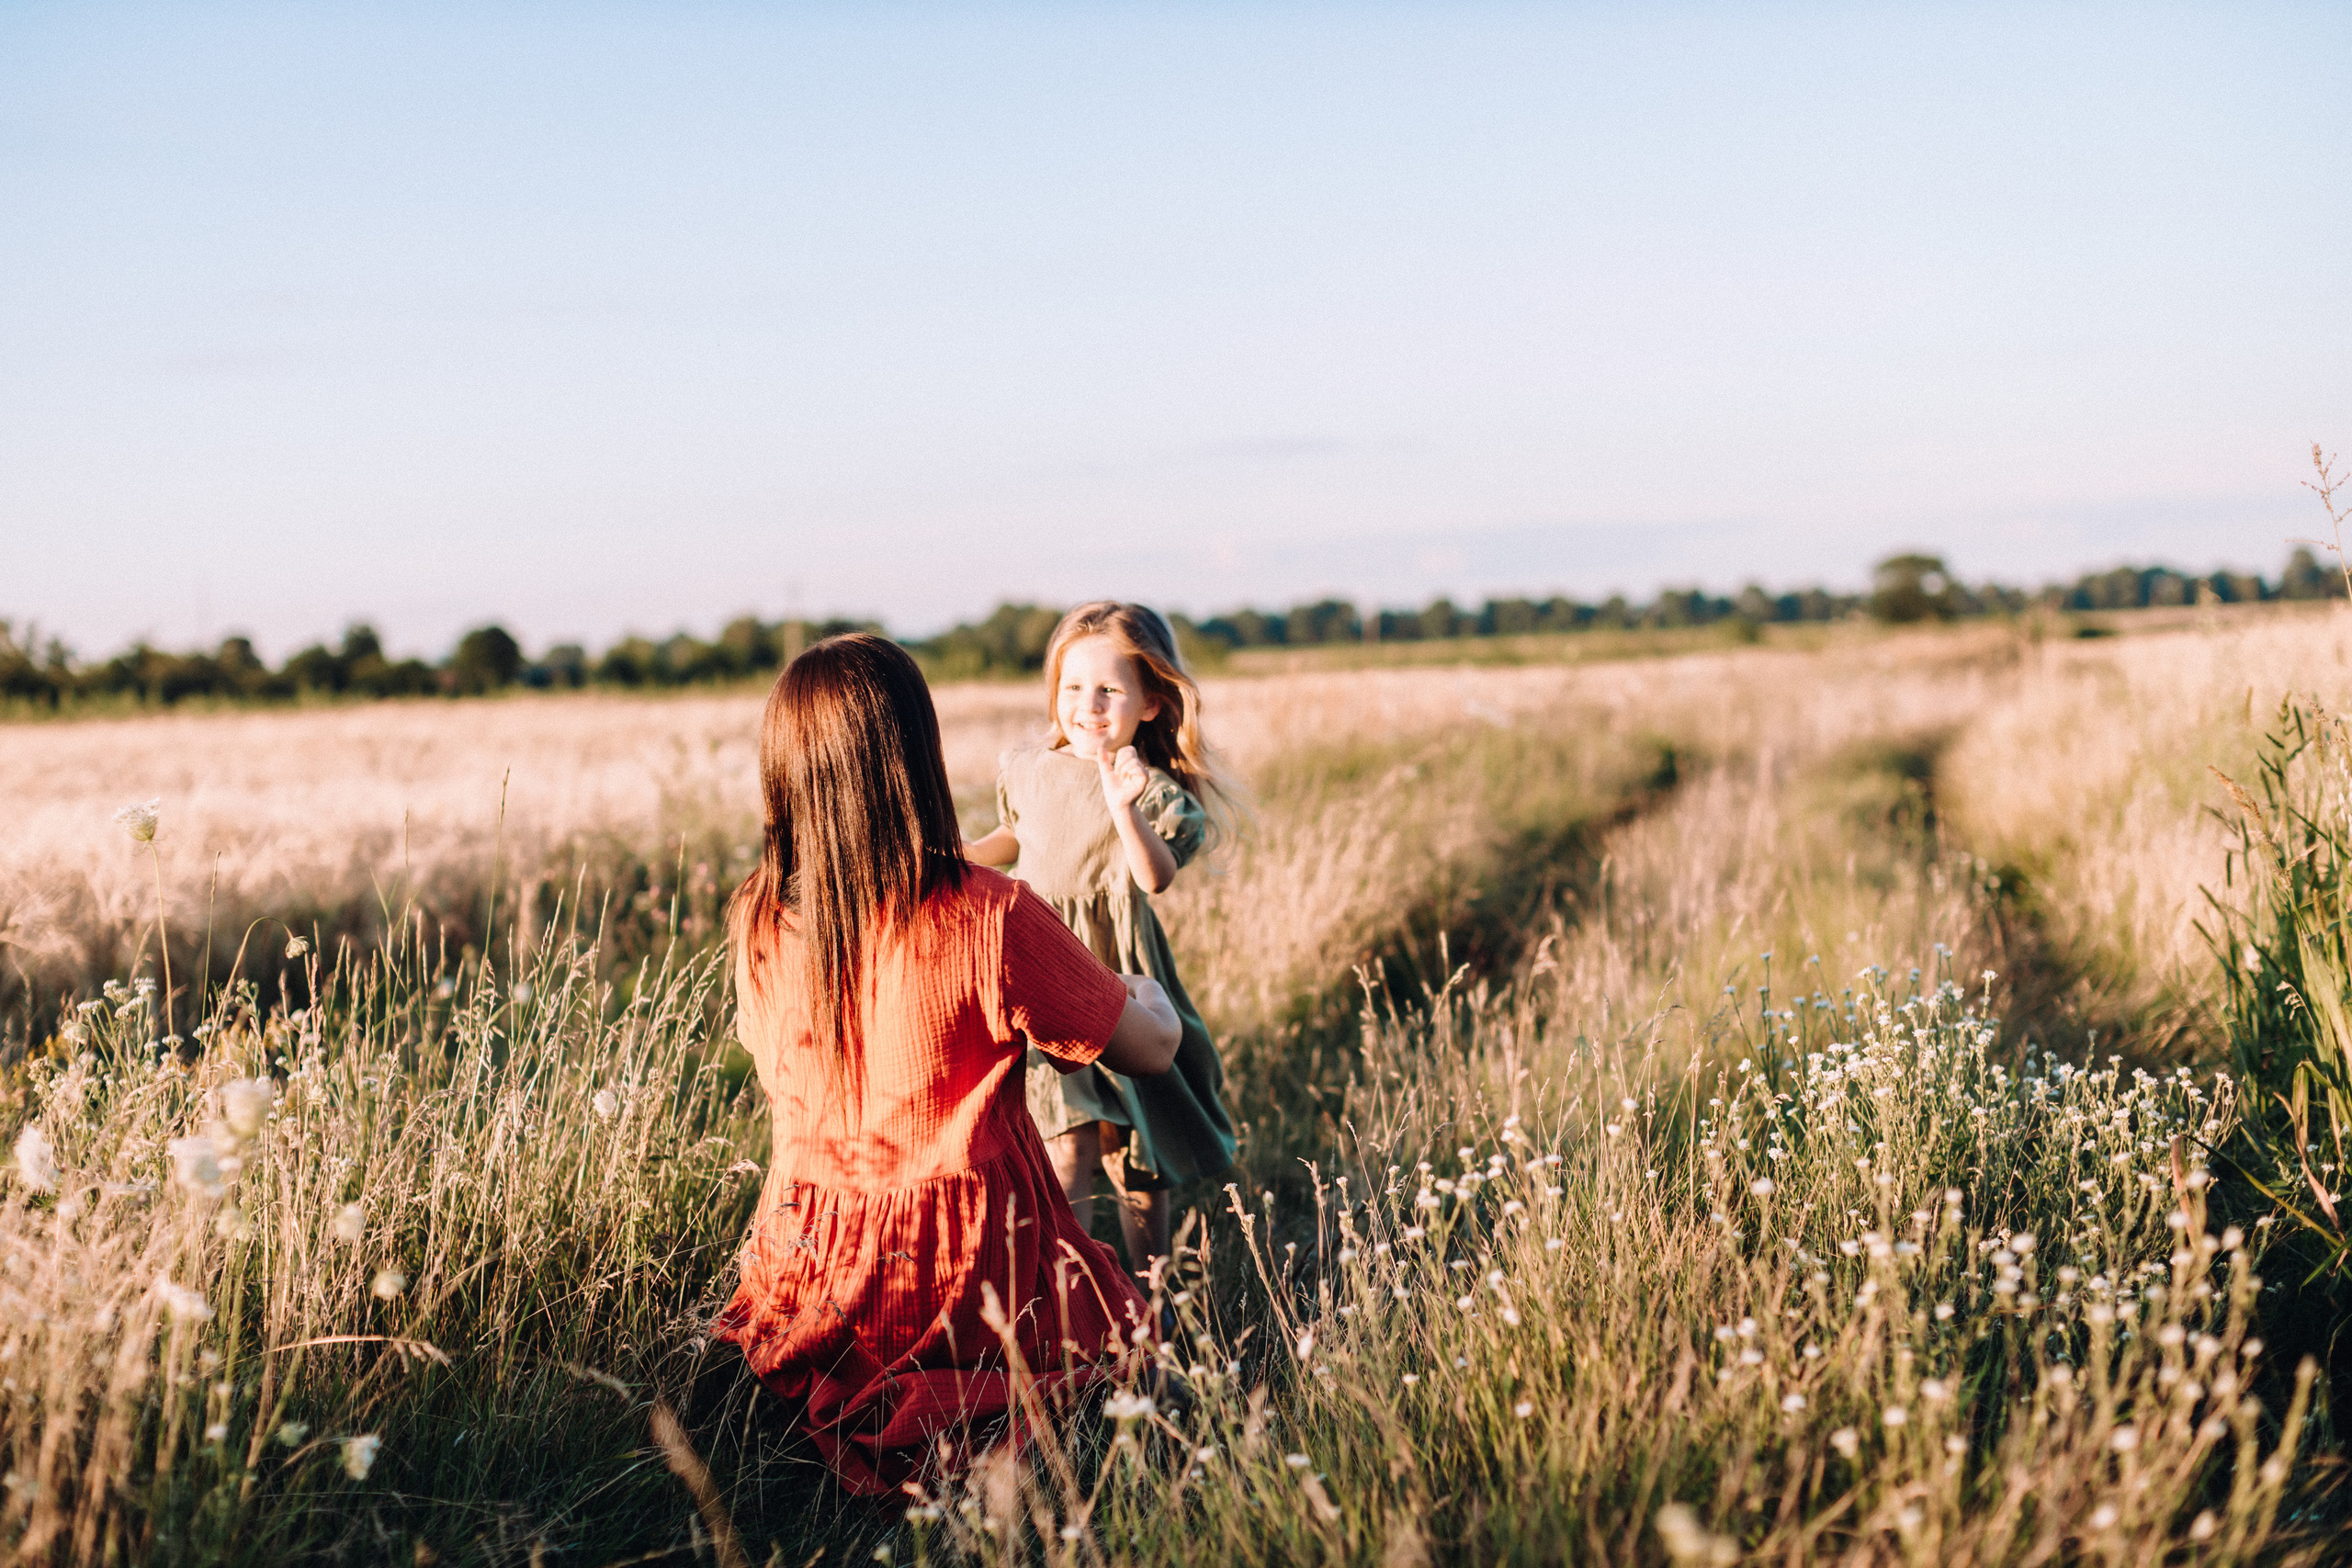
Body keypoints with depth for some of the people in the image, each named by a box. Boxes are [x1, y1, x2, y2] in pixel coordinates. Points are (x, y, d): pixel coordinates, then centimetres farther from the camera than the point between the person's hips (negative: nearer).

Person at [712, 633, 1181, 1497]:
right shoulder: (989, 917, -21)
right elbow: (1152, 1050, -8)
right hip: (960, 1280, -6)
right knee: (1122, 1315, 23)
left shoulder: (757, 921, -6)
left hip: (805, 1284, 6)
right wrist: (1146, 995, 18)